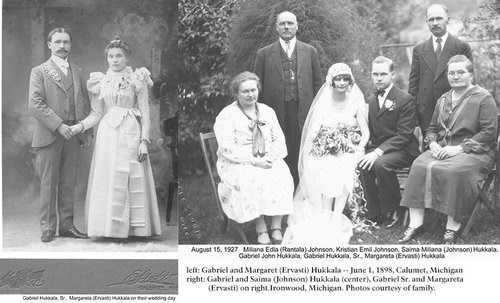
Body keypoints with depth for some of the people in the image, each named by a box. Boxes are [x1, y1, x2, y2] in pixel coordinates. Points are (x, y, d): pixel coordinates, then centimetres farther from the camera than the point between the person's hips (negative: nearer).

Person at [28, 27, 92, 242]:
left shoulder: (77, 72, 15)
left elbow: (85, 103, 17)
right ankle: (48, 227, 7)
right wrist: (58, 125, -17)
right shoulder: (39, 72, 1)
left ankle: (66, 225, 14)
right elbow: (35, 104, -9)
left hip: (73, 135, 4)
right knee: (49, 183, -1)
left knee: (69, 183, 7)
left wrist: (88, 132, 7)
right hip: (49, 135, -4)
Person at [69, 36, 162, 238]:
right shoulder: (100, 82, 10)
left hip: (130, 134, -3)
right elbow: (97, 113, 10)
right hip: (107, 134, 3)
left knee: (132, 180, -3)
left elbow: (145, 113, 0)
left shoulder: (137, 80, 2)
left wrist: (144, 141, -8)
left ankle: (134, 227, 5)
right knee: (107, 179, 1)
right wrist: (81, 125, -8)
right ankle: (108, 227, 8)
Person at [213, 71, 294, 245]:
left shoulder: (267, 112, 14)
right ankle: (261, 229, -26)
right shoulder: (227, 116, -3)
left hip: (269, 161, 4)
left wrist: (271, 157, -10)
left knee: (282, 178, -27)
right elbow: (228, 149, -12)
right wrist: (254, 161, -20)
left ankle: (276, 227, -23)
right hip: (238, 164, -3)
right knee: (255, 181, -34)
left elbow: (279, 139, 11)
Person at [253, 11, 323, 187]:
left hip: (303, 113, 1)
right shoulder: (264, 53, 6)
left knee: (302, 157, 3)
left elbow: (318, 83, 10)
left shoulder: (310, 52, 10)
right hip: (276, 113, -1)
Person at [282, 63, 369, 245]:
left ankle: (336, 219, -31)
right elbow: (315, 132, 4)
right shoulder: (323, 102, 5)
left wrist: (357, 152, -16)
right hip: (325, 152, 0)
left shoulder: (356, 102, 4)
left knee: (345, 172, -31)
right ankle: (326, 219, -31)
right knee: (327, 175, -30)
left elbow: (365, 133, 1)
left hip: (349, 151, 0)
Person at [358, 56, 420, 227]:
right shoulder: (371, 100, 14)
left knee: (381, 163, -35)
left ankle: (391, 212, -14)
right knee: (362, 164, -26)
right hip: (378, 147, 6)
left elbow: (403, 134, -16)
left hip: (402, 149, -5)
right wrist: (369, 149, -4)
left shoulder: (405, 100, -8)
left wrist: (379, 152, -26)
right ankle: (374, 213, -15)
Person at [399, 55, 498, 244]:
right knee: (420, 167, -23)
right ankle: (415, 223, -22)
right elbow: (432, 128, 23)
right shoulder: (443, 100, 19)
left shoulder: (483, 98, -2)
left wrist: (459, 148, -18)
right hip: (442, 149, 5)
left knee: (454, 171, -36)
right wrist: (433, 144, -1)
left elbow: (489, 132, -10)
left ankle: (453, 227, -24)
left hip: (473, 152, -5)